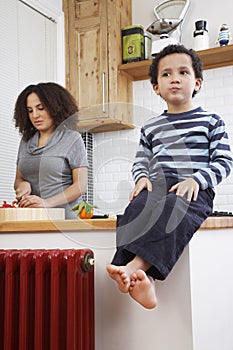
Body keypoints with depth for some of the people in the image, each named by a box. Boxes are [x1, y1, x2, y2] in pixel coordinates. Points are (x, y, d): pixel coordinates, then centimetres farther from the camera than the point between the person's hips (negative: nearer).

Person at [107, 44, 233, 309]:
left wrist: (195, 180, -13)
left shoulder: (211, 121, 11)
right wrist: (142, 178, -1)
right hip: (156, 188, 3)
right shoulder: (150, 128, 22)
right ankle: (144, 280, -43)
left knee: (171, 211, -38)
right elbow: (140, 162, 24)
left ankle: (135, 265, -49)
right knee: (137, 209, -31)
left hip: (193, 191, -3)